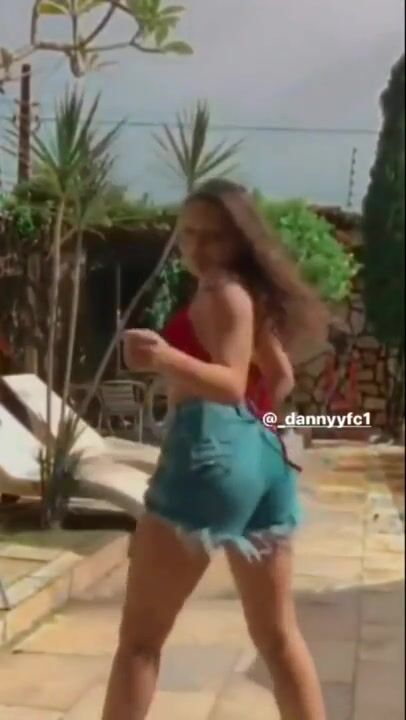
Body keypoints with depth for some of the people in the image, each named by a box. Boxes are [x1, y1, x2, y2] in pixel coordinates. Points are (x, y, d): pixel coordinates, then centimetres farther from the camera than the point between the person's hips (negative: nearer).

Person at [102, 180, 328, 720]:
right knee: (278, 633, 16)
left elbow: (231, 385, -21)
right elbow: (281, 376, 26)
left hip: (212, 453, -9)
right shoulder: (251, 293, 18)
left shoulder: (223, 292, -8)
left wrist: (167, 359, -36)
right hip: (264, 457, 9)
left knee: (140, 636, 0)